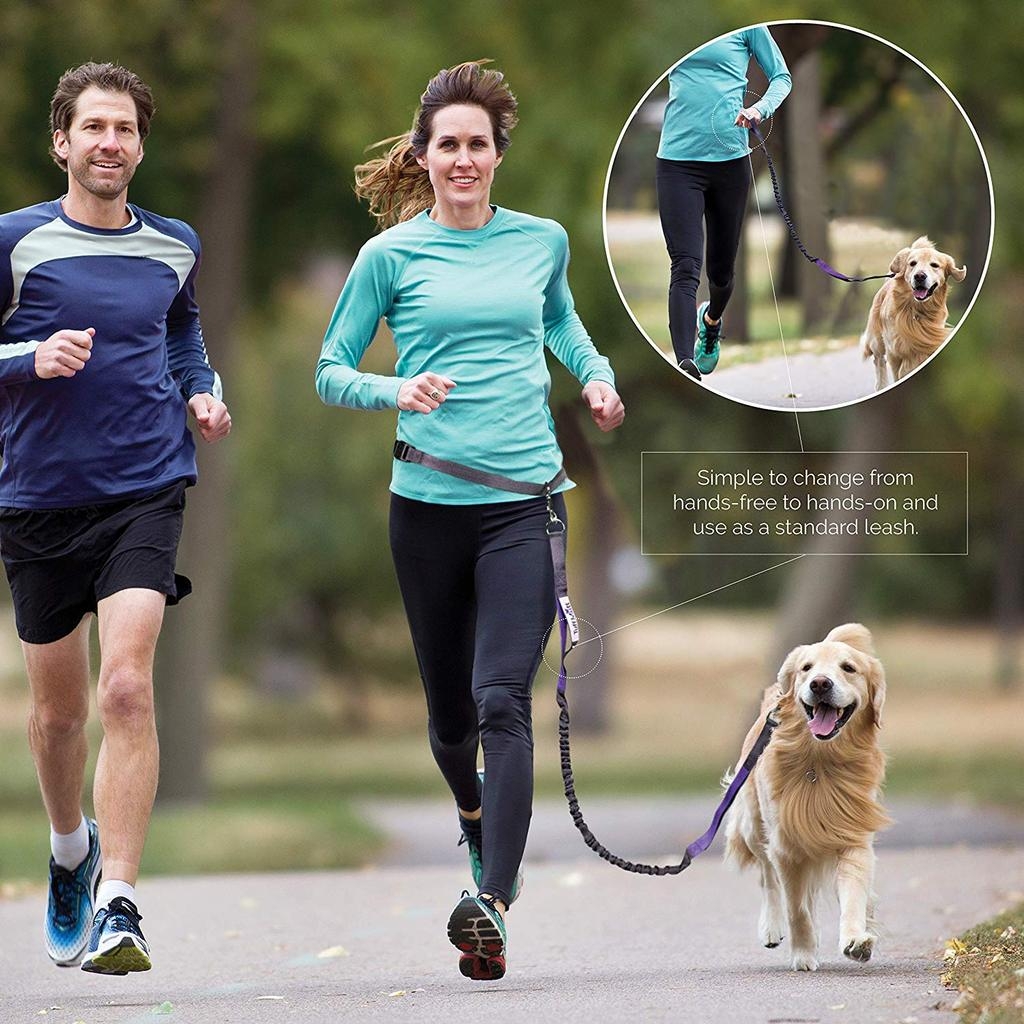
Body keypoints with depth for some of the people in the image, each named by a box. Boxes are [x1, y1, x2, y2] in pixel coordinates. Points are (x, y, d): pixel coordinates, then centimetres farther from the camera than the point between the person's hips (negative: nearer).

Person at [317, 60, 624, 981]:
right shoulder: (393, 254, 1)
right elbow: (331, 370, 5)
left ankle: (492, 908, -24)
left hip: (525, 501, 0)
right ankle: (474, 814, 47)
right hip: (429, 504, 0)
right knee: (450, 708, 13)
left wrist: (598, 374, 11)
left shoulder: (542, 241, 8)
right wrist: (396, 391, -14)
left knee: (504, 700, -16)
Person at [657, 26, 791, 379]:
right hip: (678, 158, 0)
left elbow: (782, 77, 5)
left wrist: (759, 109, -14)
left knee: (722, 268, 14)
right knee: (685, 266, -16)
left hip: (729, 156, 0)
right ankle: (684, 364, -28)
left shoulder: (745, 23, 3)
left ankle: (711, 320, 49)